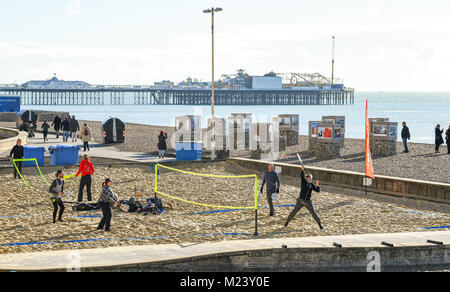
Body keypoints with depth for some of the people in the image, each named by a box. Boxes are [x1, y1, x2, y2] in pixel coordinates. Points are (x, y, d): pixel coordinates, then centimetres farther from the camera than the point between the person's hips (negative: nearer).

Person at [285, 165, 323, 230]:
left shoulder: (312, 185, 5)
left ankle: (319, 224, 3)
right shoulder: (304, 182, 0)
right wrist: (302, 170, -36)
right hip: (301, 200, -1)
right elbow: (302, 176, -19)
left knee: (313, 213, -3)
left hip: (308, 202, 1)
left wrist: (317, 185, -21)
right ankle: (287, 222, 20)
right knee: (294, 211, 5)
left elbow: (318, 190, -1)